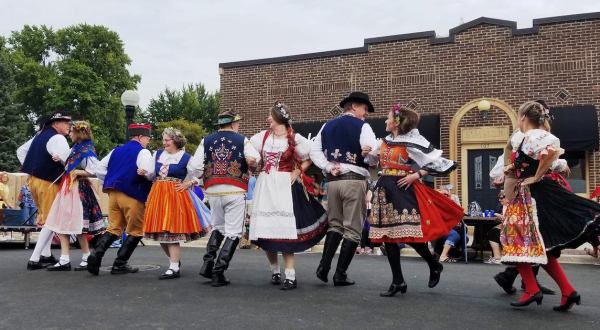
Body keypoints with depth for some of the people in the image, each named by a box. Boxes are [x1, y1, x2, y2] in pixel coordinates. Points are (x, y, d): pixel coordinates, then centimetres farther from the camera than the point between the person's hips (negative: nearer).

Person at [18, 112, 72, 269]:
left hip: (33, 180, 9)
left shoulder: (40, 135, 14)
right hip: (48, 183, -9)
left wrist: (31, 168, 17)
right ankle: (34, 259, -5)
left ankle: (45, 255, 20)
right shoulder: (57, 138, -14)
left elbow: (21, 151, 21)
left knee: (45, 217, 18)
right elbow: (69, 162, -24)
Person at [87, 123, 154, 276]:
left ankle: (96, 254, -6)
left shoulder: (116, 151, 16)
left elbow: (99, 170, 16)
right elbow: (149, 173, -23)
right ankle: (120, 264, 6)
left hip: (114, 193, 7)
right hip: (132, 196, -7)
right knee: (135, 231, 6)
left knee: (114, 227, 14)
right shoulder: (143, 152, -6)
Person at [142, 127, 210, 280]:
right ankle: (174, 260, 29)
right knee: (160, 232, 8)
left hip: (175, 196, -6)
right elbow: (153, 174, 17)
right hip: (158, 195, 6)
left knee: (172, 232, -8)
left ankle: (174, 268, -1)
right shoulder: (158, 154, 13)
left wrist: (188, 184, -13)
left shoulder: (186, 157, -2)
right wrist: (144, 173, -2)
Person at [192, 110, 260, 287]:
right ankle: (218, 272, -1)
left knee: (217, 226, 24)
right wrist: (250, 167, 7)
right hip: (235, 191, -4)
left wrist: (208, 173, 14)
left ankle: (208, 263, 10)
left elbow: (194, 166, -2)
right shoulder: (242, 140, 1)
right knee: (233, 232, 4)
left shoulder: (206, 141, 9)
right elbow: (254, 159, -14)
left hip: (212, 191, 4)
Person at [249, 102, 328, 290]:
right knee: (266, 230, 5)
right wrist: (257, 169, 3)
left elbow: (310, 158, 5)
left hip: (285, 187, -4)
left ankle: (290, 276, -4)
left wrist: (297, 172, -6)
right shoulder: (263, 137, 10)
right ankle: (275, 271, 22)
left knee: (286, 232, -8)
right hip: (265, 187, 4)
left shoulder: (295, 139, -1)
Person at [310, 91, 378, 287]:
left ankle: (323, 265, 4)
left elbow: (314, 151, 8)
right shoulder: (362, 126, -3)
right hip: (354, 180, -5)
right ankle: (340, 274, 3)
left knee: (335, 224, 18)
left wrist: (328, 167, 2)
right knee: (352, 229, 3)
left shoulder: (327, 126, 15)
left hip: (332, 181, 6)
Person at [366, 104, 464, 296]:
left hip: (403, 191, -7)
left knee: (410, 234, -9)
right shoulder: (384, 141, 13)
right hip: (385, 190, 7)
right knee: (387, 235, 5)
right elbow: (374, 160, 30)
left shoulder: (413, 141, -8)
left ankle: (434, 266, 21)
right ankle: (398, 282, 14)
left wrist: (416, 175, -14)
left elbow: (439, 162, -11)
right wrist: (366, 154, 9)